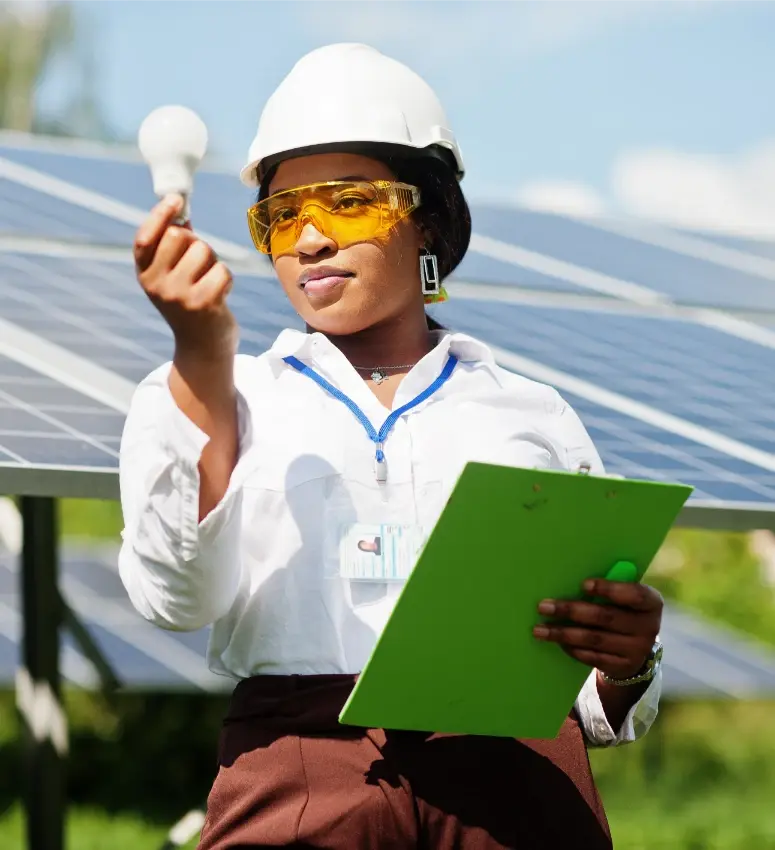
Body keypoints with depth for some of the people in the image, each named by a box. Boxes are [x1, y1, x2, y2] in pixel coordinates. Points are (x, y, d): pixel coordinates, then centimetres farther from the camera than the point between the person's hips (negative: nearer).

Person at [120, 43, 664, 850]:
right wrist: (203, 353, -9)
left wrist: (625, 665, -6)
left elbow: (602, 707, 18)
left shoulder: (531, 415, 20)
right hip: (299, 764, 0)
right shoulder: (215, 398, 18)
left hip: (516, 774, 1)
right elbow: (179, 595, -2)